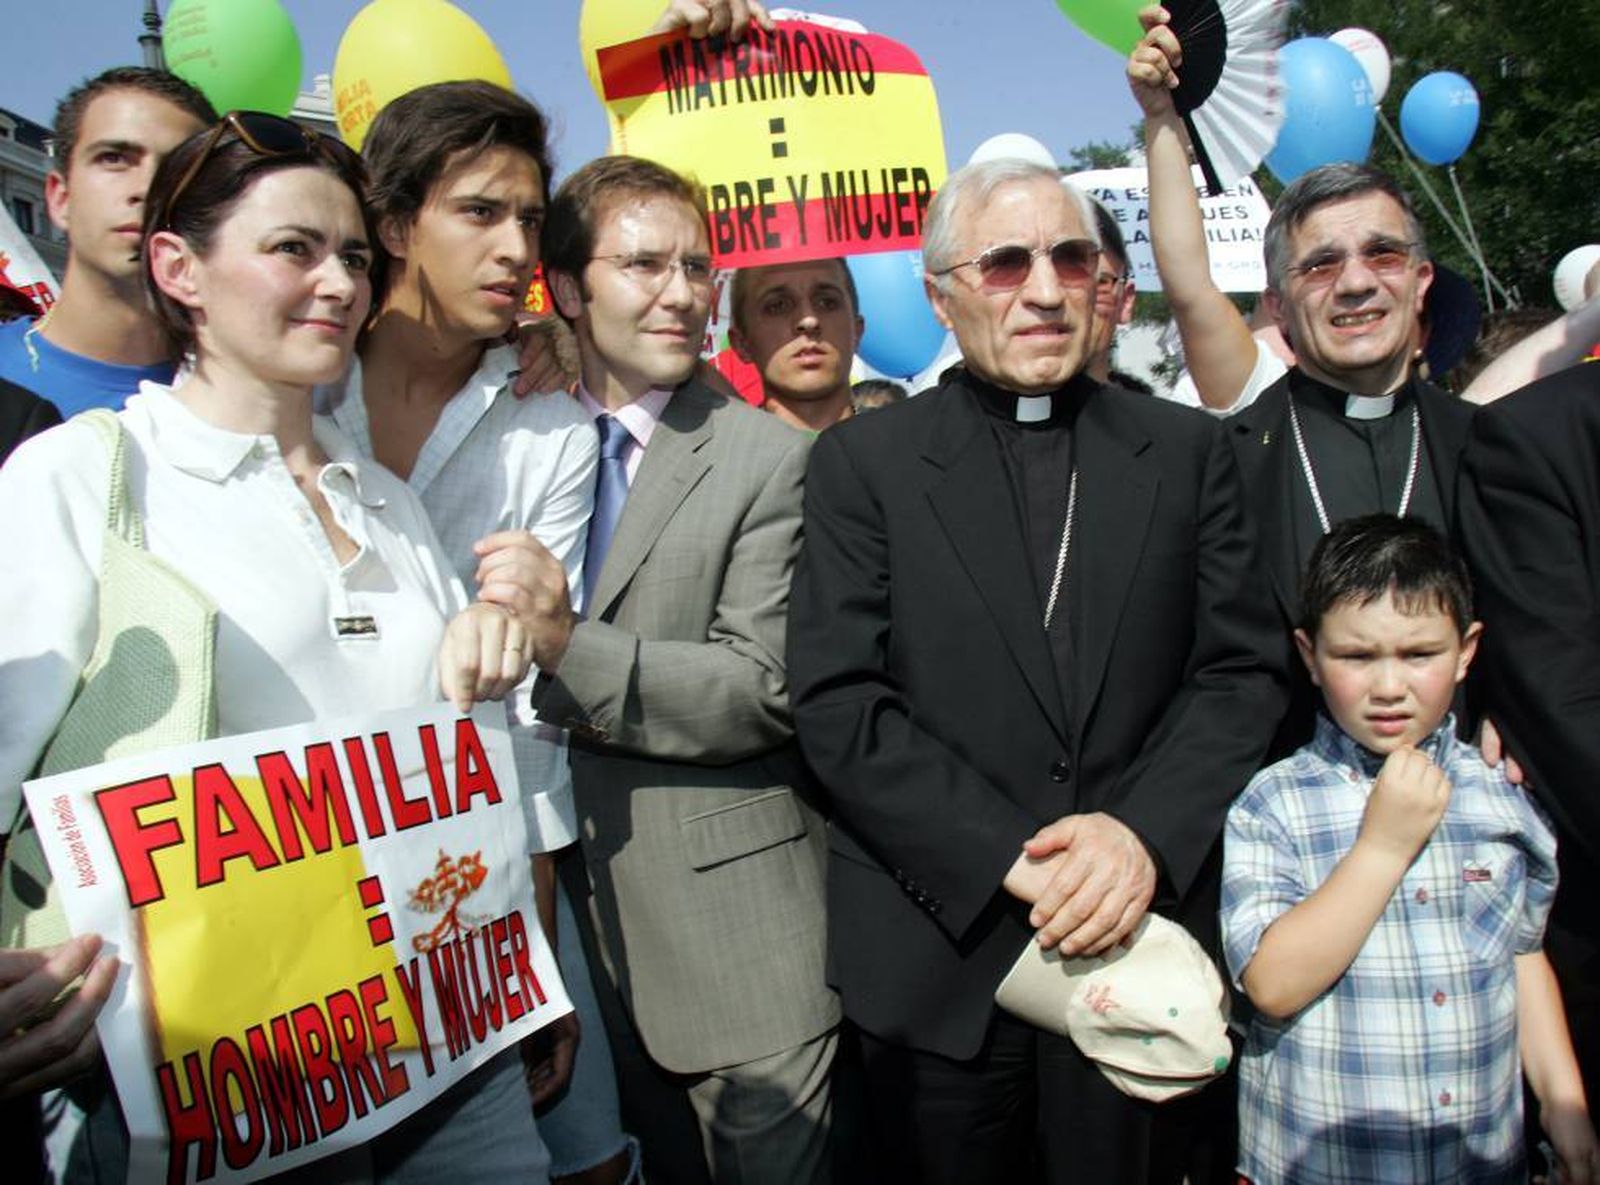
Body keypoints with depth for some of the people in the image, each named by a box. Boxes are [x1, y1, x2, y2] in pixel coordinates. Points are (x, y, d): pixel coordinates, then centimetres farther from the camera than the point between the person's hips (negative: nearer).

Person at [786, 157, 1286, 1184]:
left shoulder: (1191, 452, 5)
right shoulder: (861, 463, -2)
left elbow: (1243, 673, 1)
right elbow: (839, 704, -9)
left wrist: (1145, 836, -16)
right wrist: (1012, 861, -17)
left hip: (1145, 938, 2)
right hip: (938, 959, -1)